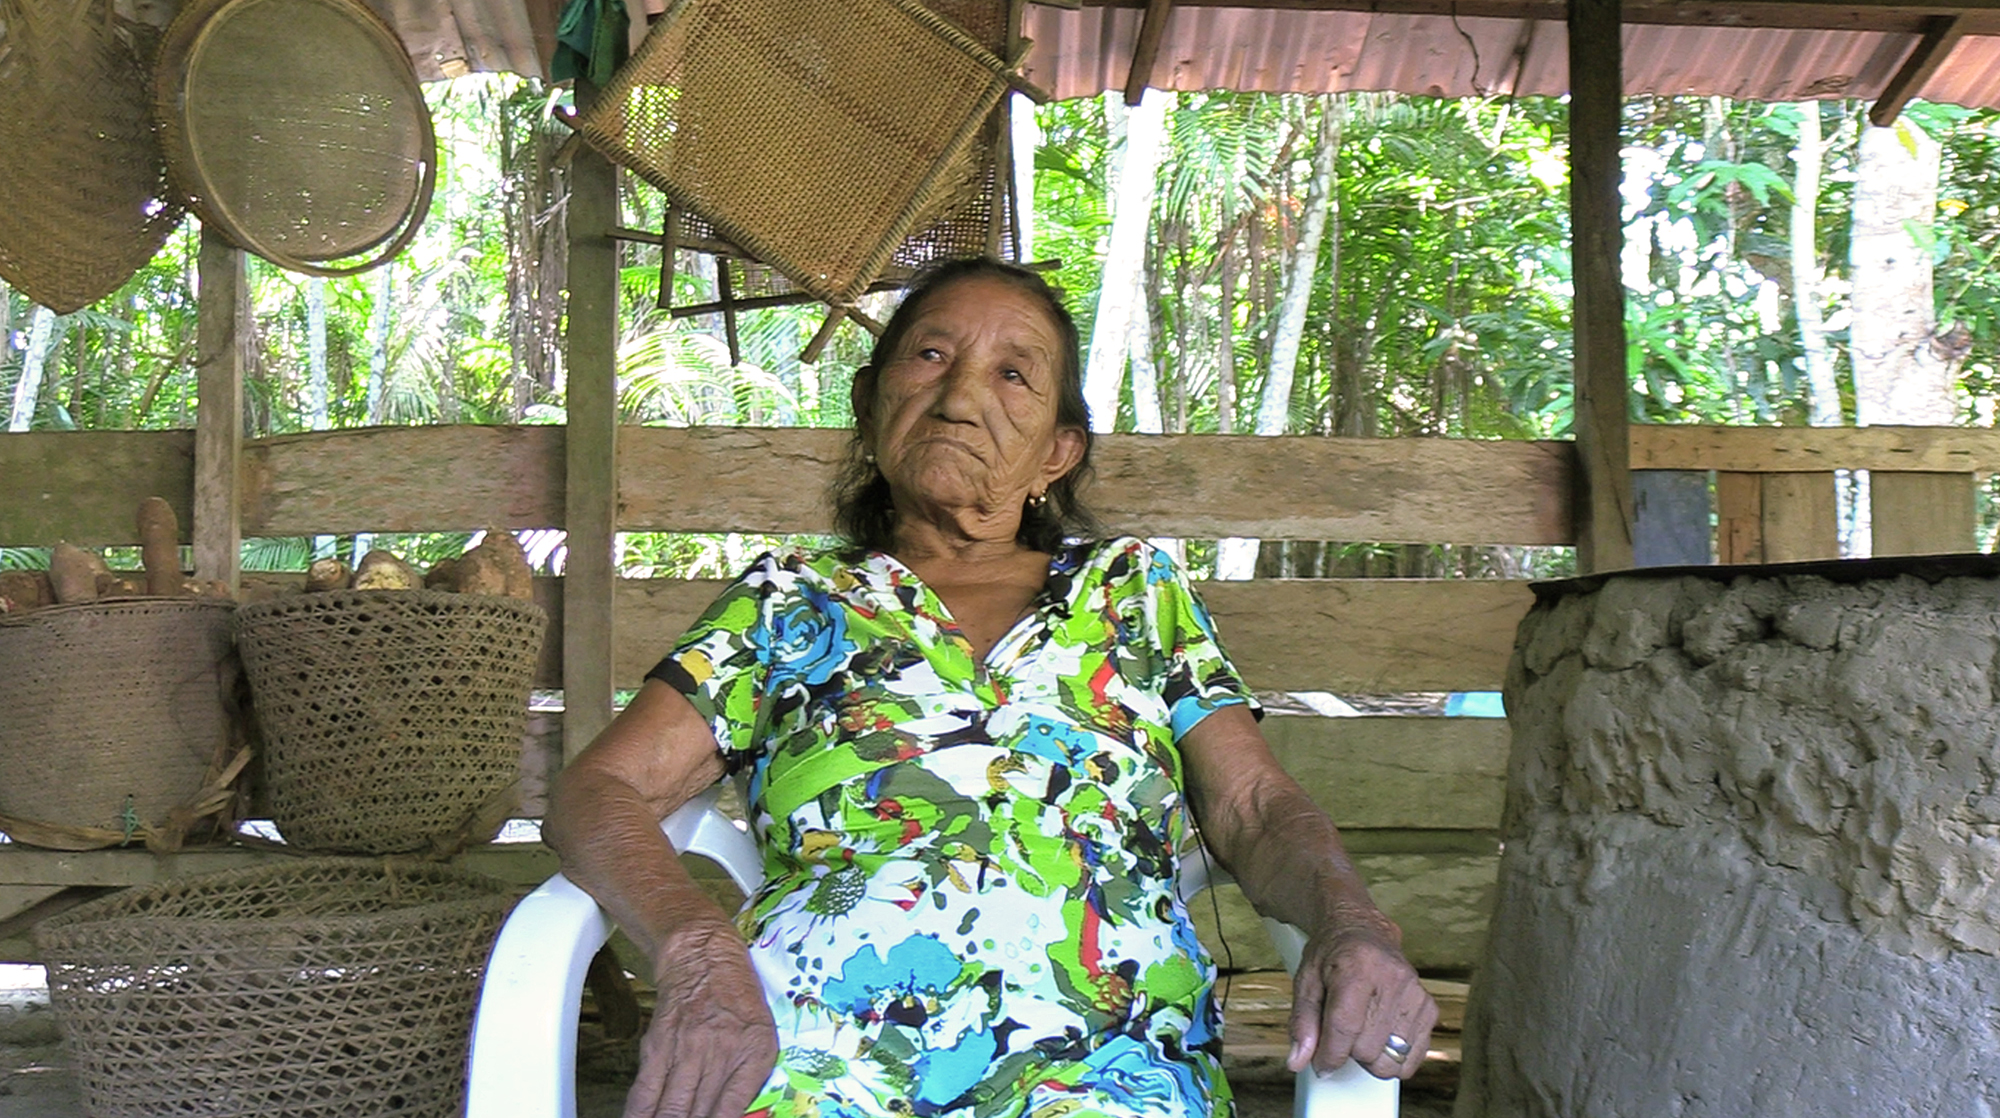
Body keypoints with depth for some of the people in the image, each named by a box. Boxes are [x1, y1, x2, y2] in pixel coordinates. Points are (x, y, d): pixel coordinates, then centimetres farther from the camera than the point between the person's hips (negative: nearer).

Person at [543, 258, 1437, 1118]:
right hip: (815, 1039, 0)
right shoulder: (791, 601, 17)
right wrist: (698, 953, -14)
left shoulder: (1132, 588, 22)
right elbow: (597, 792, 7)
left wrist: (1351, 926, -10)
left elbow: (1257, 810, 13)